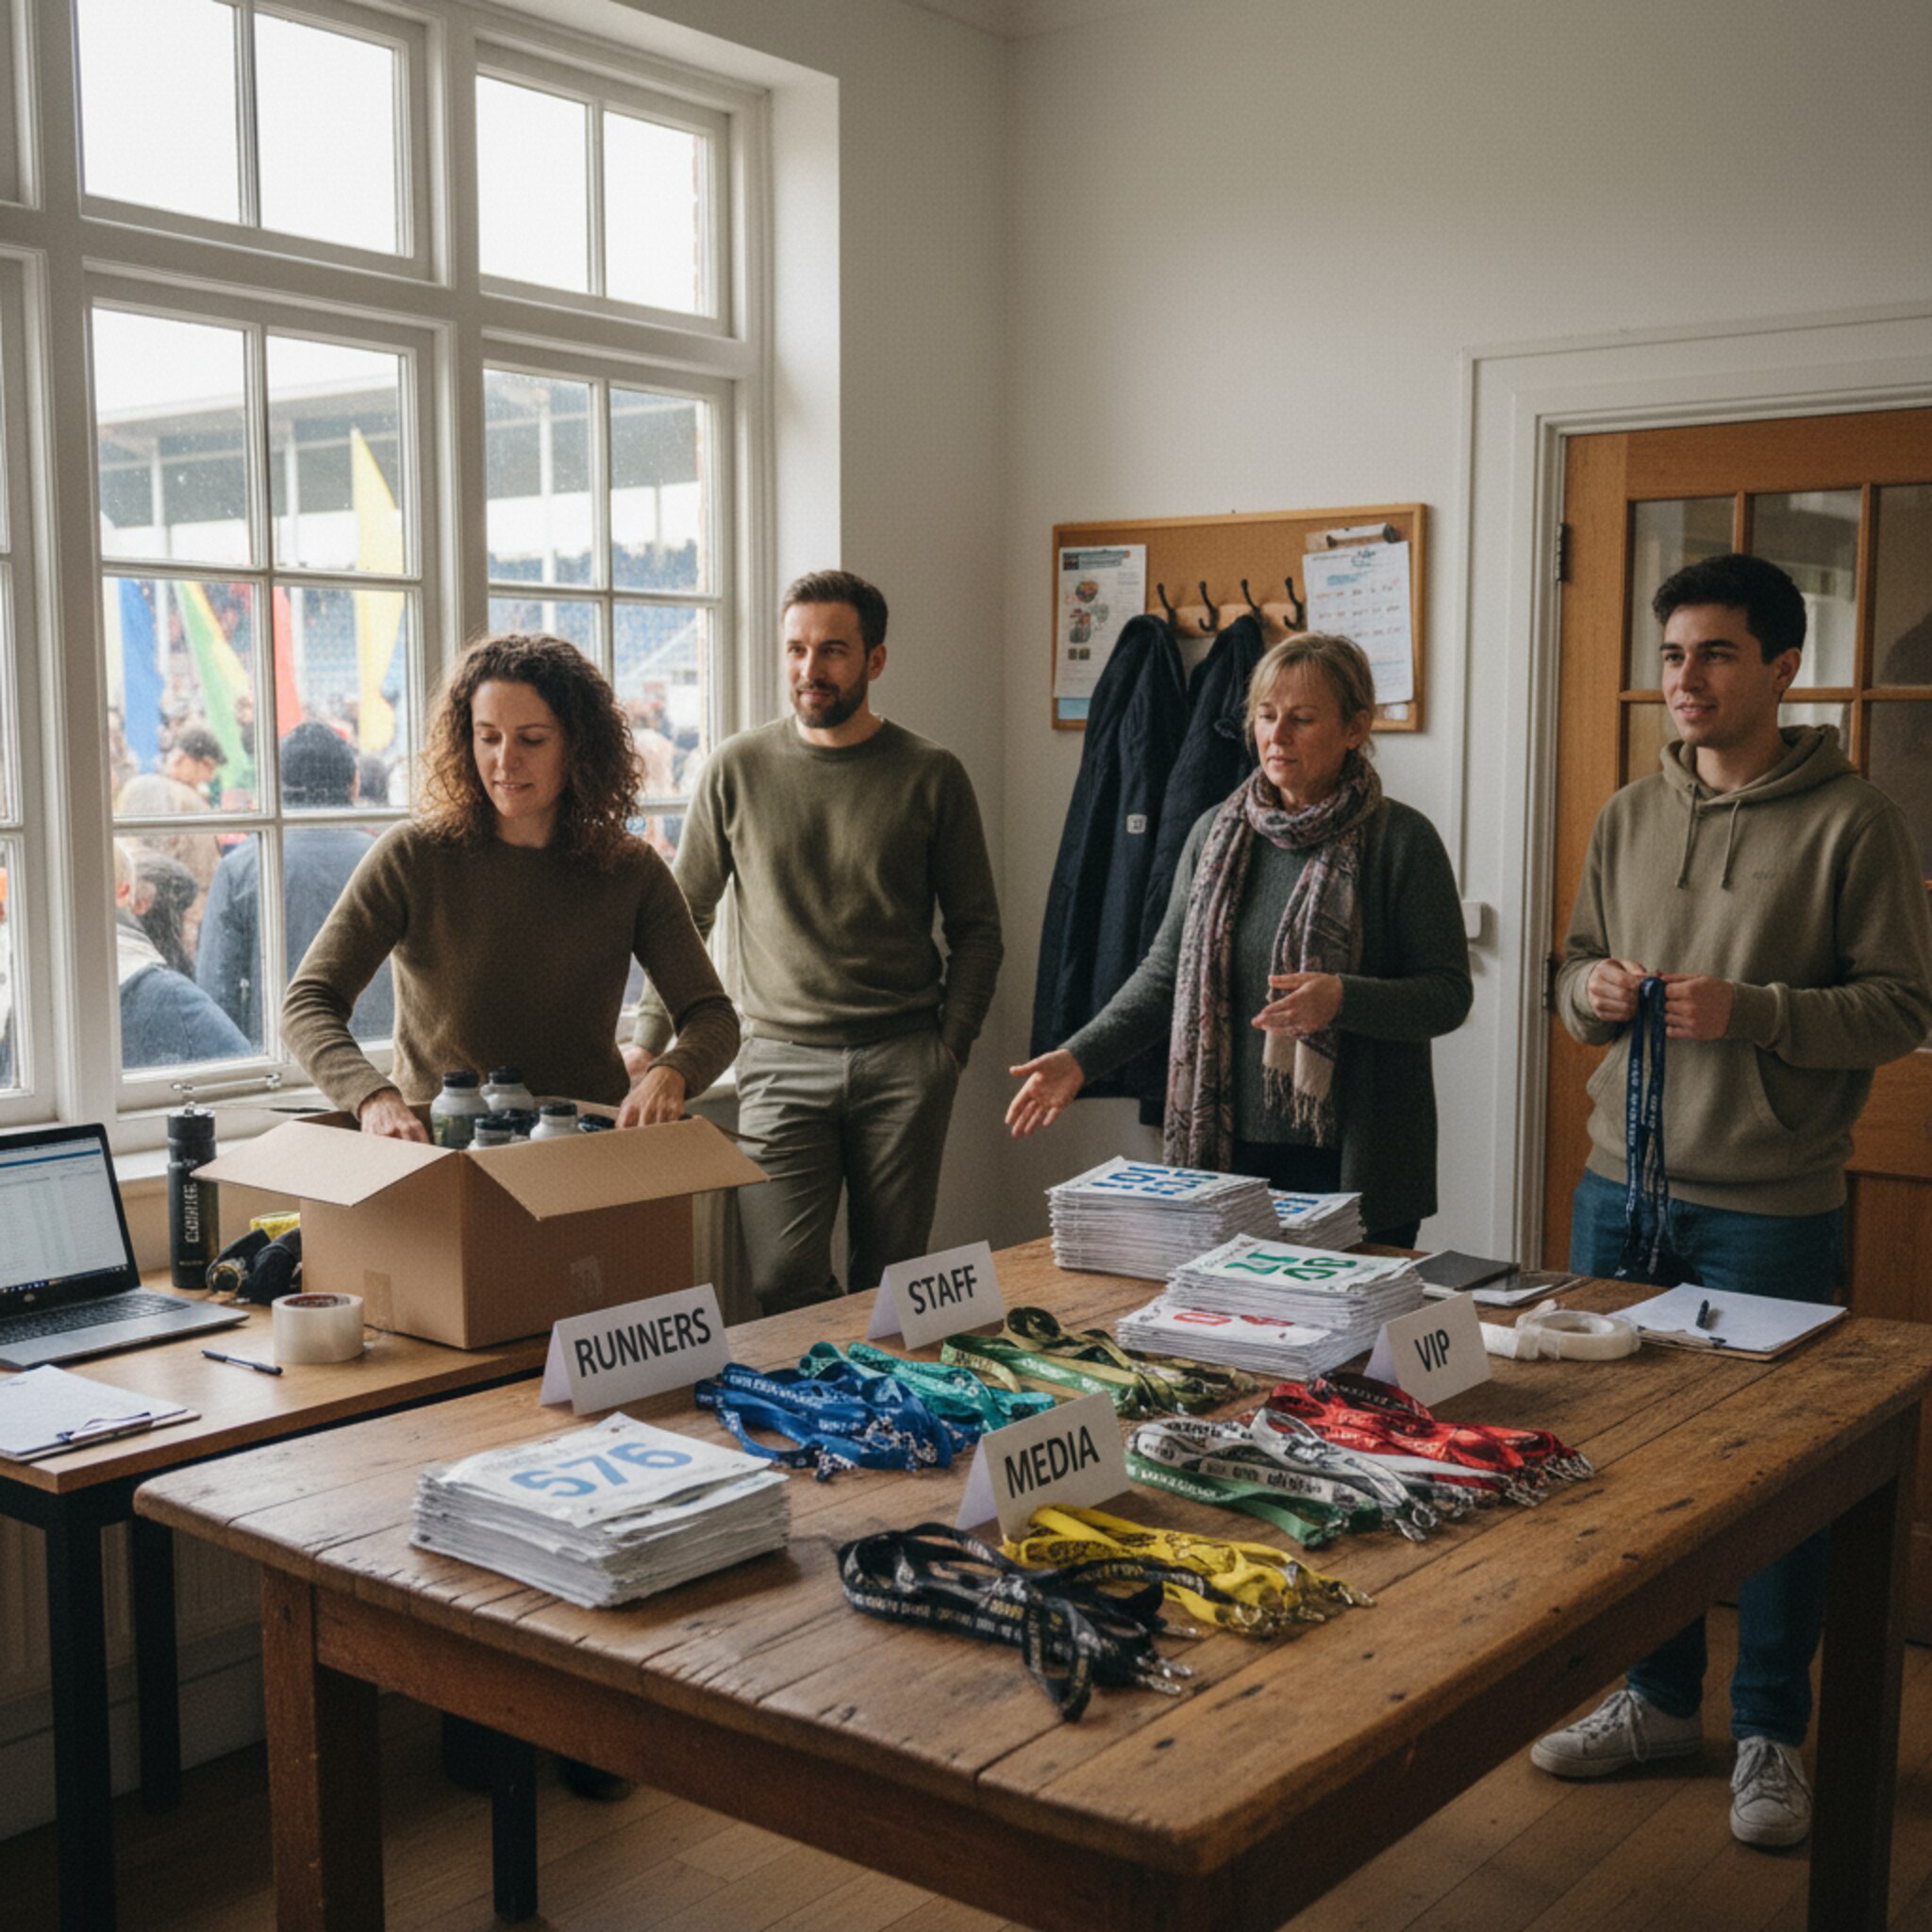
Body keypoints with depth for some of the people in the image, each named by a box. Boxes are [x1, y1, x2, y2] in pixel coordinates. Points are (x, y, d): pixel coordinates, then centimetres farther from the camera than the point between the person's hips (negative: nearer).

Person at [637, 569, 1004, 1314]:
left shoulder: (931, 776, 3)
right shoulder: (739, 768, 4)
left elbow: (975, 929, 8)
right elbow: (683, 917, 10)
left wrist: (949, 1050, 0)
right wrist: (650, 1043, 3)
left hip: (903, 1062, 0)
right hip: (782, 1060, 0)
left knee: (890, 1278, 5)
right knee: (781, 1284, -7)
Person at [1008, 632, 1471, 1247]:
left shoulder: (1402, 840, -5)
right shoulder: (1215, 833, 9)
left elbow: (1449, 995, -6)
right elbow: (1164, 973, 13)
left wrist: (1342, 999, -23)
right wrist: (1080, 1057, 1)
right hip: (1226, 1149, 4)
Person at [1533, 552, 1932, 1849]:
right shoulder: (1632, 818, 9)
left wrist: (1752, 1013, -21)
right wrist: (1591, 991, -5)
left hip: (1770, 1208, -5)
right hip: (1623, 1191, 5)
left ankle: (1772, 1733, 23)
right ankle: (1659, 1701, 30)